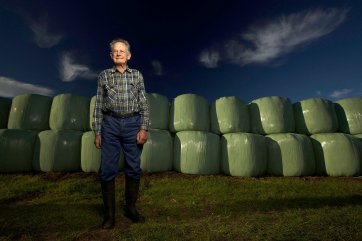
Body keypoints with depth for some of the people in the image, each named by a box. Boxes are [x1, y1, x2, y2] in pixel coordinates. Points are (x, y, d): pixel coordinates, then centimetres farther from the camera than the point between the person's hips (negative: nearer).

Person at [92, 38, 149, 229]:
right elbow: (98, 105, 10)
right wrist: (97, 132, 4)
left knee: (134, 168, 3)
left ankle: (130, 208, 20)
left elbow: (144, 104, 6)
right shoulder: (104, 76, 12)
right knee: (107, 169, -1)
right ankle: (109, 213, 14)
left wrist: (144, 128, -5)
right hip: (110, 124, 0)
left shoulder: (137, 75, 11)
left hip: (132, 124, 0)